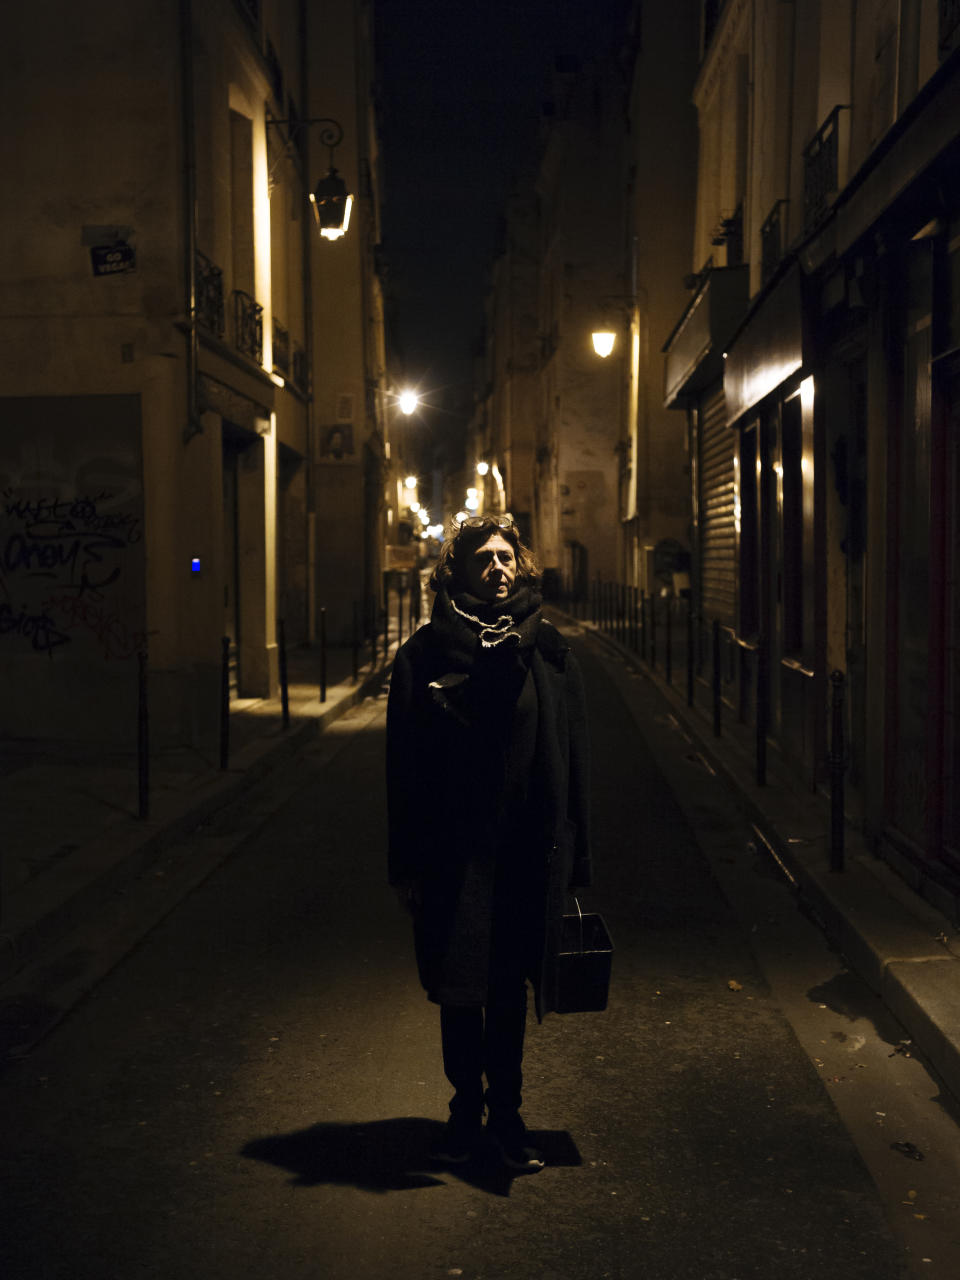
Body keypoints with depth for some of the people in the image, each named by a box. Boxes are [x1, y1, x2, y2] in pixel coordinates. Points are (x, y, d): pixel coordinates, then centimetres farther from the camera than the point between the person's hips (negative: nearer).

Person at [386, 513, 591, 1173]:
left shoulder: (548, 650, 2)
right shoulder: (426, 654, -3)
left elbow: (574, 759, 3)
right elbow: (405, 765, -2)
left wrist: (573, 860, 1)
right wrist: (408, 863, -5)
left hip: (527, 851, 1)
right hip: (453, 852, -1)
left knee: (509, 988, 10)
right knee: (459, 991, 10)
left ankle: (506, 1111, 26)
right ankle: (467, 1108, 30)